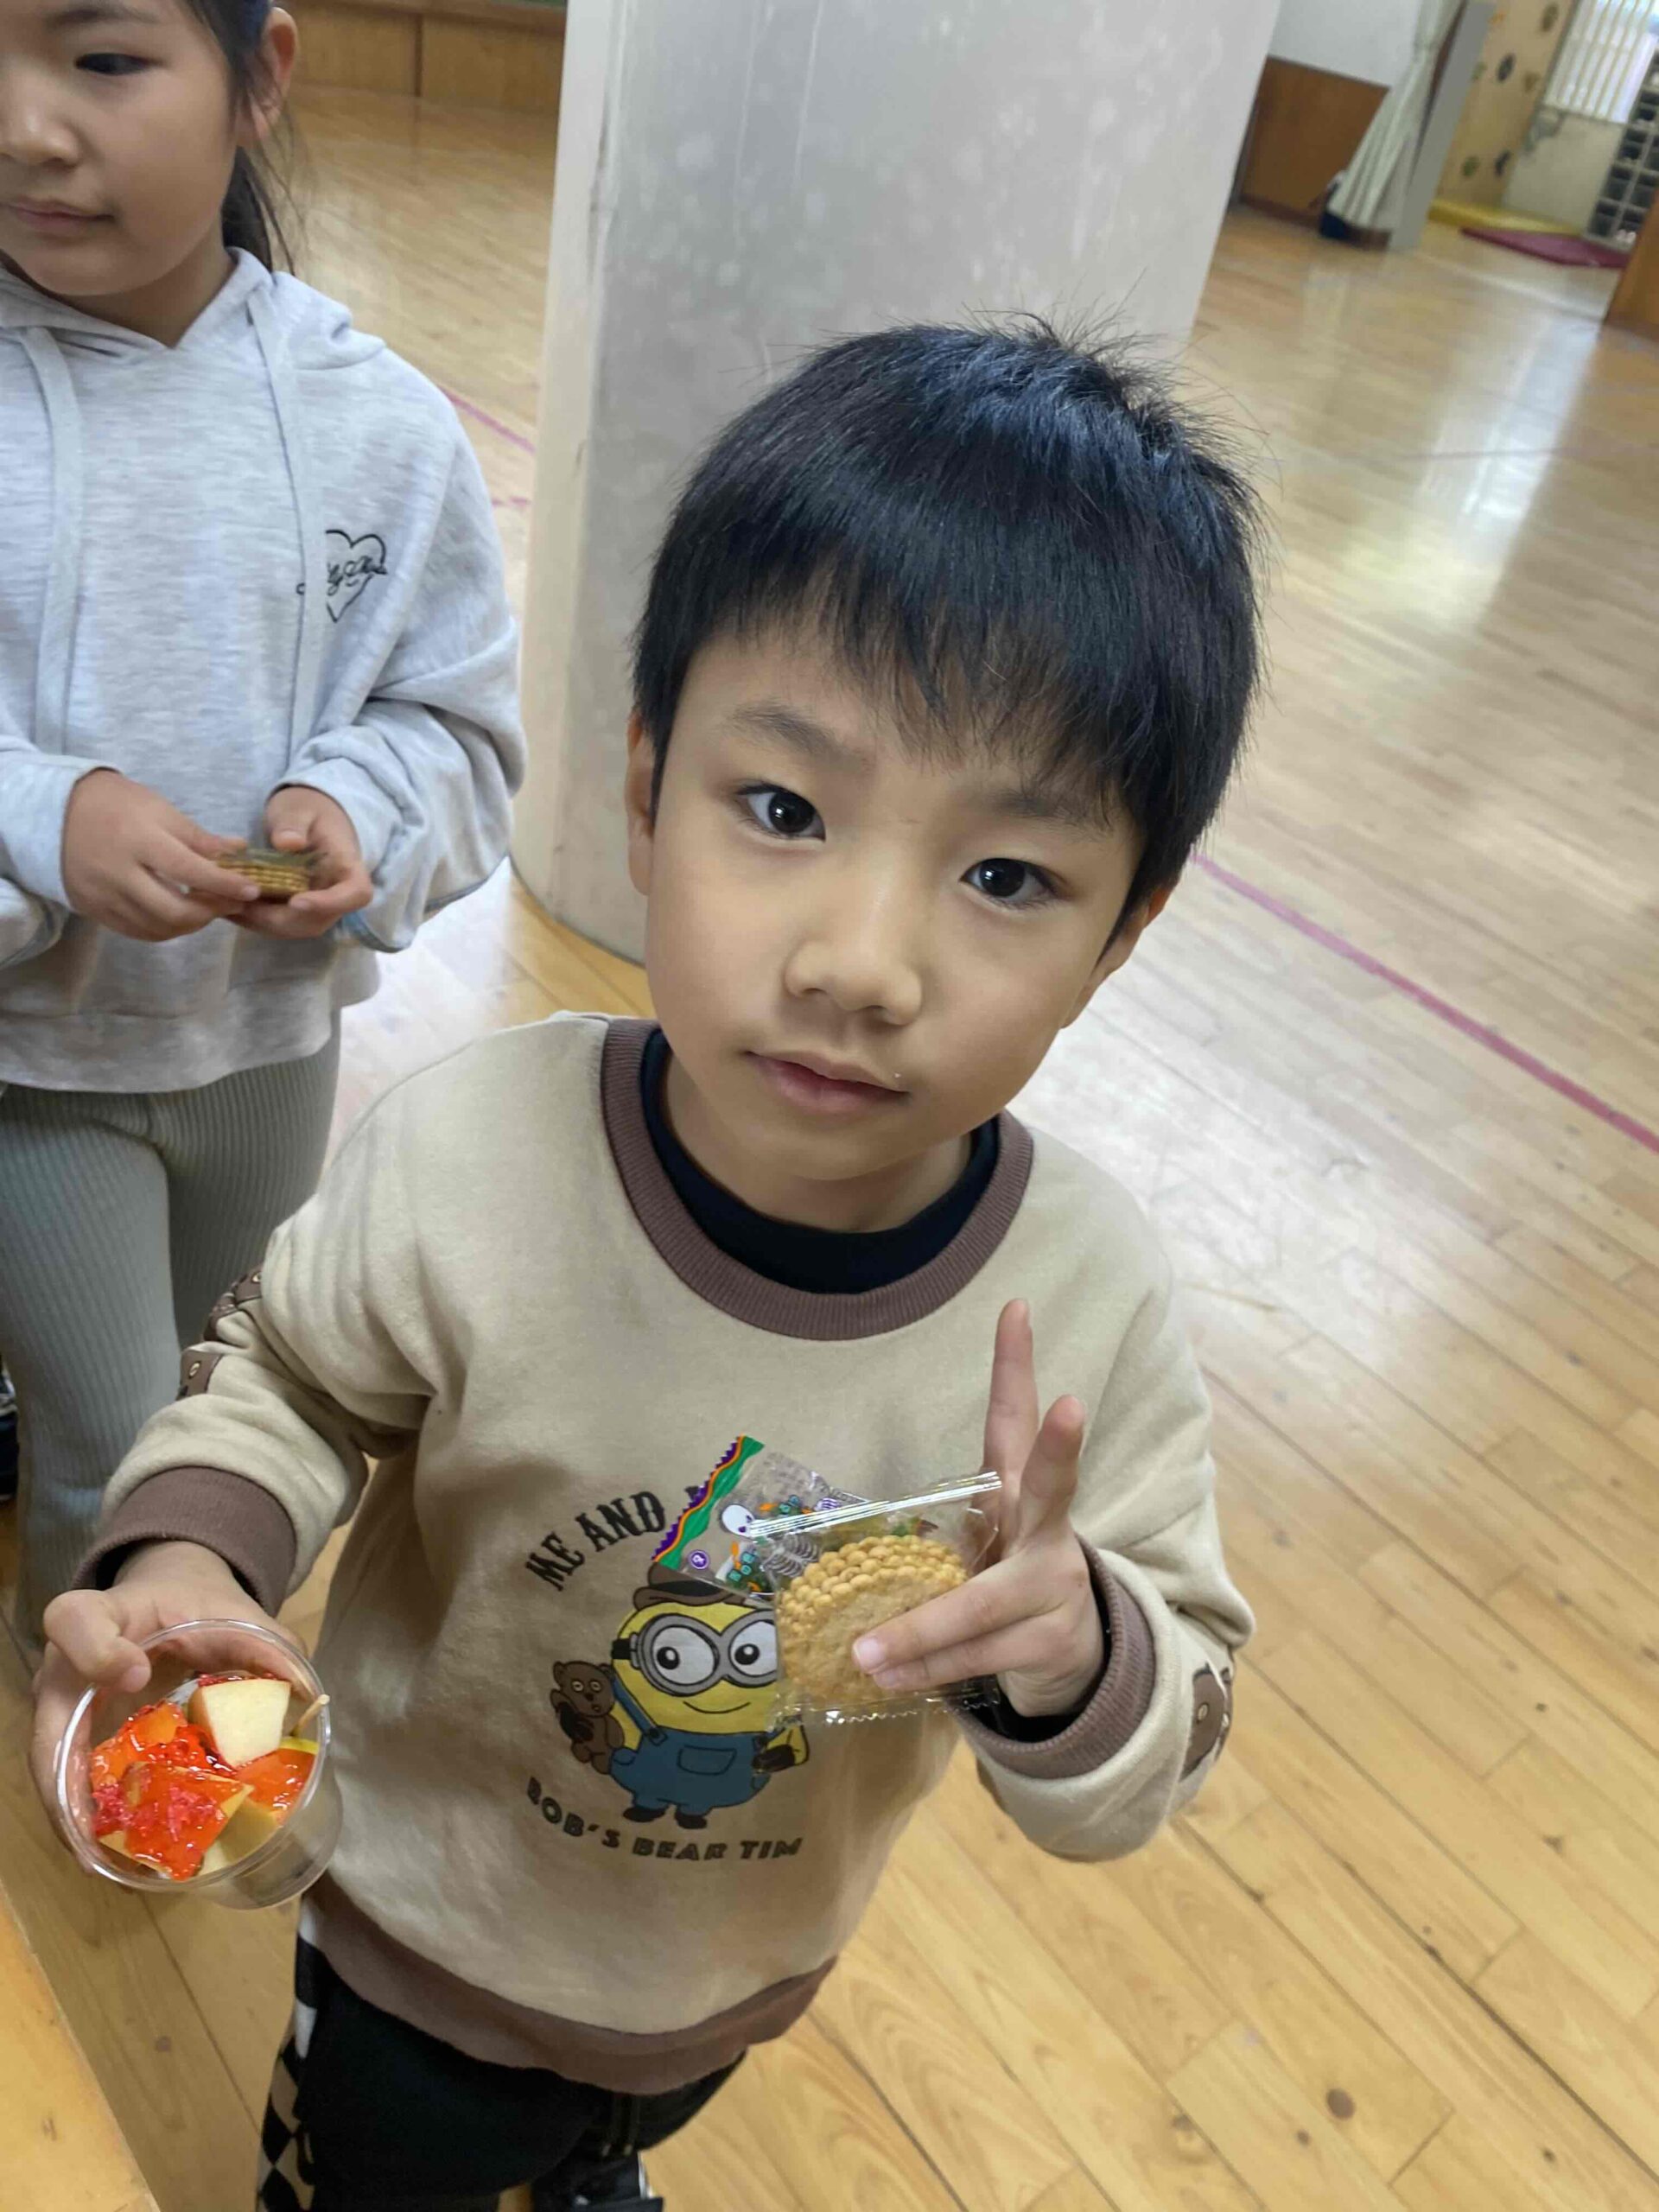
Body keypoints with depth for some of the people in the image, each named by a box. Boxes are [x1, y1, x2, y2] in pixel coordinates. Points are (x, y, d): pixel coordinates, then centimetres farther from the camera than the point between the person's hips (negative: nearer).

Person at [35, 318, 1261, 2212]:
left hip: (749, 1977, 3)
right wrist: (192, 1551, -31)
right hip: (422, 1947, -2)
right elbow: (291, 1378, -12)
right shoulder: (463, 1164, -34)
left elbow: (1174, 1724, -17)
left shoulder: (1091, 1302, -30)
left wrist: (1073, 1657, -38)